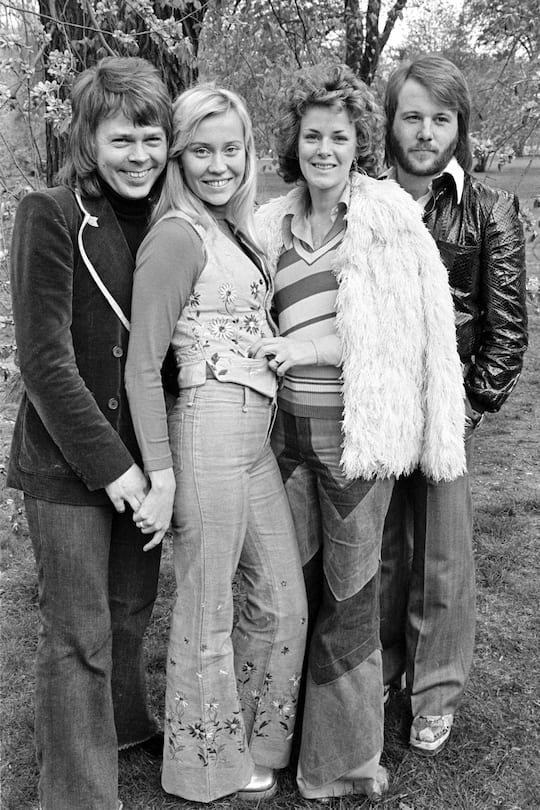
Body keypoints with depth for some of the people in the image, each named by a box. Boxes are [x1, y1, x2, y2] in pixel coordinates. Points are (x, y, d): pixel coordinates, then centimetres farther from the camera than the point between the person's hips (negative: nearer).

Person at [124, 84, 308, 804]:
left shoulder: (236, 232, 15)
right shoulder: (177, 235, -11)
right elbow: (142, 364, -14)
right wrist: (160, 475, -16)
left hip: (257, 434, 9)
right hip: (211, 429, -9)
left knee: (283, 601, 17)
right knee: (208, 614, 7)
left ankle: (256, 744, 37)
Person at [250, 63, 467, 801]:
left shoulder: (388, 218, -4)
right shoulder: (273, 225, 10)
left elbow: (409, 333, -7)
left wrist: (310, 346, -11)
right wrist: (270, 355, 1)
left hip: (357, 427, -4)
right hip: (290, 425, 4)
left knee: (349, 589, 5)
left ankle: (348, 754, 24)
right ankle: (303, 739, 29)